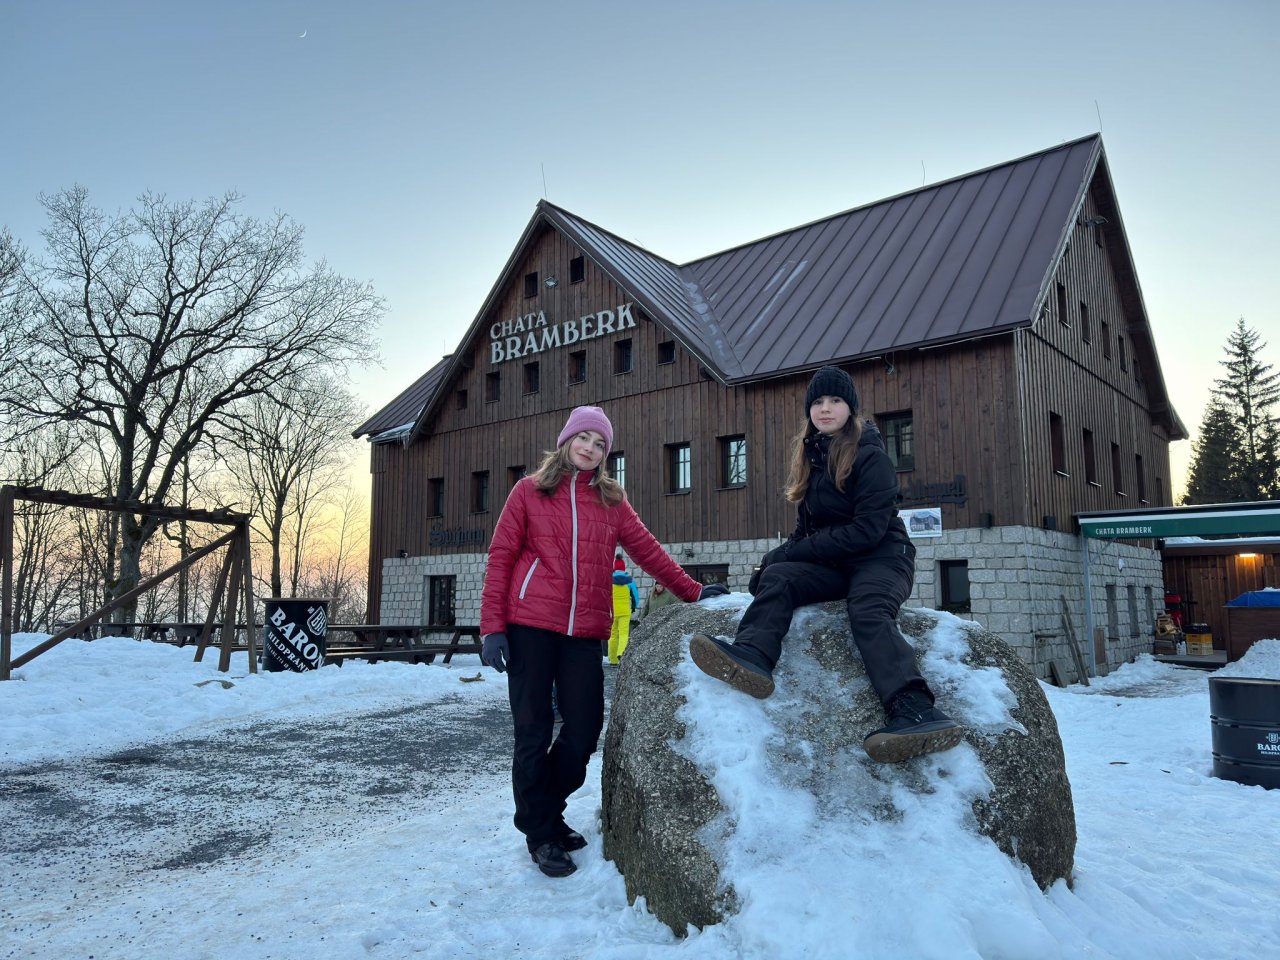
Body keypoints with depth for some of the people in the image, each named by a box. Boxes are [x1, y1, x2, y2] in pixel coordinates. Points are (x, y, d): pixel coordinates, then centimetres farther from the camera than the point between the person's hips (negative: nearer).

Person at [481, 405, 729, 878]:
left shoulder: (611, 500, 14)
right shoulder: (530, 490, 7)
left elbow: (648, 550, 13)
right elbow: (500, 558, 3)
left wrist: (692, 591, 9)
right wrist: (492, 626, -5)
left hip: (584, 632, 3)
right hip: (529, 626, -3)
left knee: (585, 731, 2)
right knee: (533, 732, 2)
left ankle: (546, 811, 27)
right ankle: (540, 833, 19)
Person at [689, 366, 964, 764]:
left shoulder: (870, 456, -5)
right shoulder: (811, 456, 17)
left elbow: (867, 529, -14)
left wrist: (794, 552, -14)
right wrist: (782, 556, -3)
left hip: (881, 558, -5)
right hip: (832, 566, 6)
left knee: (868, 612, -36)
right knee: (776, 577, -24)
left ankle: (914, 711, -54)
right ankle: (752, 656, -50)